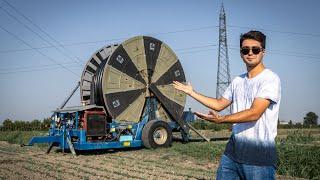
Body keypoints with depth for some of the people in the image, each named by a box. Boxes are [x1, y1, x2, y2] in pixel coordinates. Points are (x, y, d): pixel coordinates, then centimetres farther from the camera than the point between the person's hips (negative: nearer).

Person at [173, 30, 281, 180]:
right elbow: (219, 104, 25)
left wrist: (221, 119, -30)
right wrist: (191, 92, 23)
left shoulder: (270, 78, -9)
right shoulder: (237, 81, 14)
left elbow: (254, 113, -20)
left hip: (260, 155, -6)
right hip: (233, 150, 6)